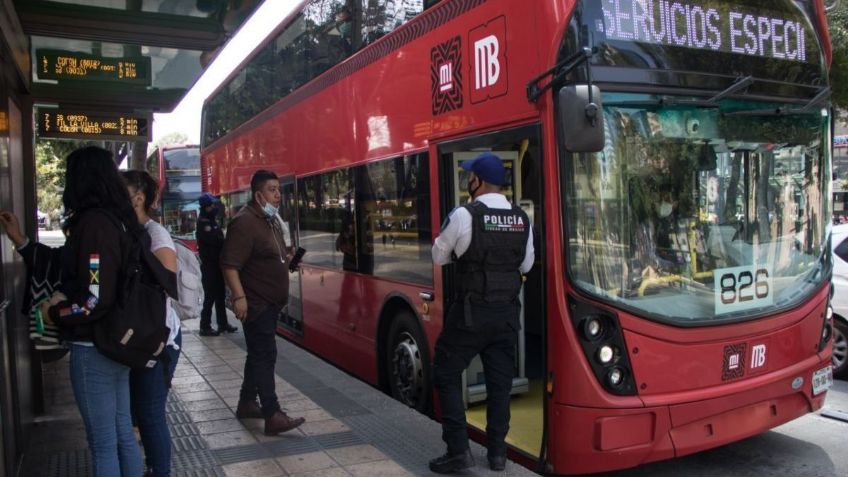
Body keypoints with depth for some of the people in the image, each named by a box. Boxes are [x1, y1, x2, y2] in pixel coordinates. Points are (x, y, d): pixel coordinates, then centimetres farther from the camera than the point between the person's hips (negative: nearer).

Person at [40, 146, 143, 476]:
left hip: (93, 349, -8)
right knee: (122, 433, 18)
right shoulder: (118, 219, 6)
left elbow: (95, 302, -23)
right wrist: (66, 297, 6)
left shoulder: (92, 223, -20)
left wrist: (54, 313, -7)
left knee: (103, 443, 5)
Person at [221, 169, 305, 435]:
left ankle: (246, 404, 29)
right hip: (255, 304, -10)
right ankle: (273, 416, -7)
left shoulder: (273, 220, 13)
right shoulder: (244, 222, -18)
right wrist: (239, 296, -29)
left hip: (270, 303, 10)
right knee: (265, 357, -10)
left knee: (259, 355, 17)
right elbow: (230, 264, -24)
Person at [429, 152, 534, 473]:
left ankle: (458, 450, 7)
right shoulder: (522, 219, 3)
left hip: (471, 311, -5)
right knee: (500, 380, 13)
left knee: (446, 374, 9)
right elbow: (526, 265, 13)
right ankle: (497, 451, 21)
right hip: (508, 312, 5)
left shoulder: (464, 215, -13)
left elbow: (439, 257, -1)